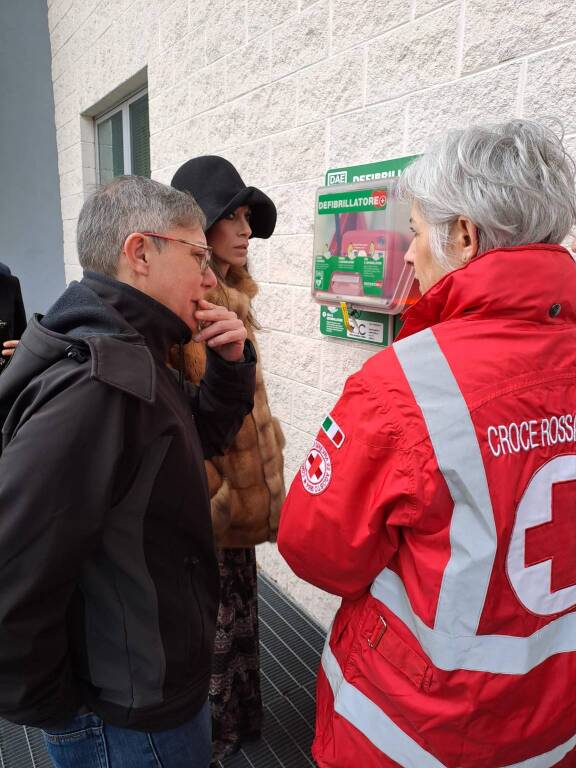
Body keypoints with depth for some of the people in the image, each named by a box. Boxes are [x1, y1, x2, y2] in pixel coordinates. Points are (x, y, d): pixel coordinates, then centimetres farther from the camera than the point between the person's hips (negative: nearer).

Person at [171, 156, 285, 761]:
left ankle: (236, 721, 48)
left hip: (239, 495, 9)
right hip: (209, 506, -9)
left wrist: (267, 457, 18)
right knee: (216, 627, 12)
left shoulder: (227, 298, 10)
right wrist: (215, 496, -20)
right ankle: (216, 736, 37)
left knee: (236, 616, 25)